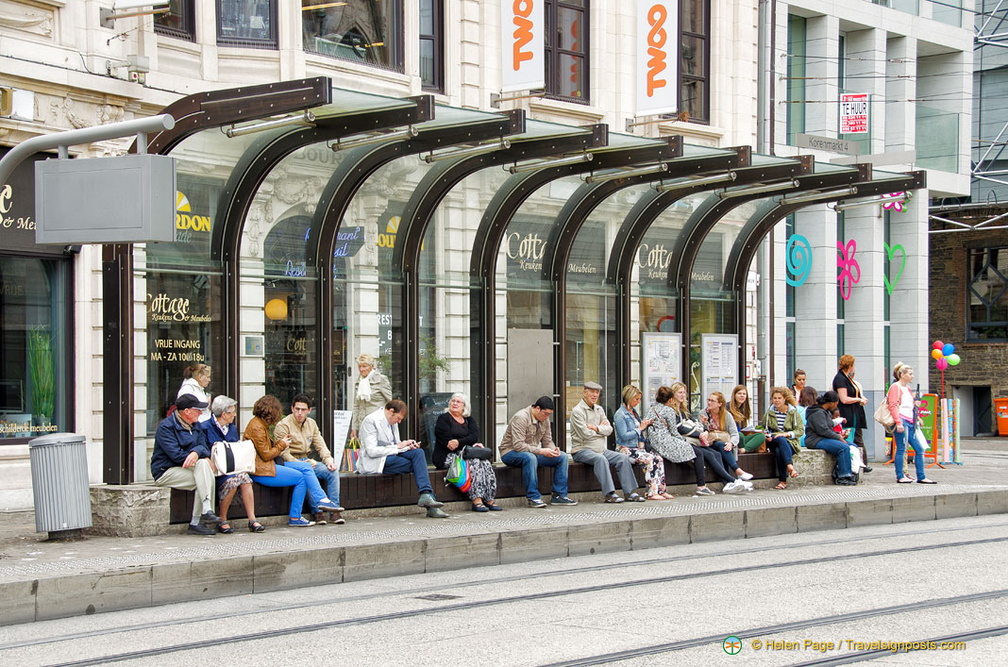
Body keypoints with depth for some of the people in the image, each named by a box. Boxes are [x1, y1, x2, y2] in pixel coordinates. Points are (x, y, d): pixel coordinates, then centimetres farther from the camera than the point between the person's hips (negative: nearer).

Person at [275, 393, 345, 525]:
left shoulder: (311, 424, 15)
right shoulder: (283, 426, -7)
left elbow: (320, 445, 11)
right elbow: (283, 454, -13)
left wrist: (328, 460, -9)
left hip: (307, 460, 7)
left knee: (333, 471, -17)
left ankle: (335, 511, -19)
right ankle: (317, 511, -33)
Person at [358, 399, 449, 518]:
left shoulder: (393, 422, 15)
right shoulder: (371, 421, -11)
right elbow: (372, 451, -19)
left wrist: (408, 446, 0)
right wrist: (397, 447, -17)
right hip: (375, 463, -8)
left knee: (418, 452, -17)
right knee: (417, 465, -20)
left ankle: (426, 495, -27)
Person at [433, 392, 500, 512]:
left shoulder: (469, 420, 18)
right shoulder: (443, 419, 2)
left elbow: (475, 436, -2)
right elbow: (448, 442, -11)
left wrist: (459, 442, -20)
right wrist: (470, 444, -15)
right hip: (447, 457, -6)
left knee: (486, 463, -22)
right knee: (474, 462, -31)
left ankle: (489, 500, -24)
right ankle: (476, 500, -35)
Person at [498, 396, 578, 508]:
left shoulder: (544, 419, 5)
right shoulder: (520, 418, -22)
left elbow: (547, 441, 10)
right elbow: (518, 445, -29)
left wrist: (553, 449, -15)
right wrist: (540, 451, -33)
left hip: (533, 453, 8)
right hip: (511, 453, -8)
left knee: (563, 457, -6)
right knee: (530, 457, -42)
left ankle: (559, 495, -7)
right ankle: (533, 497, -33)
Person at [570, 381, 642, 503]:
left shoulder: (599, 409, 17)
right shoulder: (577, 411, -8)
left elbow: (609, 430, 8)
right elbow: (586, 434, -16)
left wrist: (596, 428, -11)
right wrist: (602, 428, -1)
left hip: (601, 449, 8)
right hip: (582, 450, -8)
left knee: (623, 458, -10)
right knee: (601, 459, -36)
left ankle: (630, 492, -11)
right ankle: (609, 494, -39)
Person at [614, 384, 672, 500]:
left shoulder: (634, 411, 18)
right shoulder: (620, 415, -10)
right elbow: (624, 436, -18)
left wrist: (646, 425, 9)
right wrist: (640, 429, -13)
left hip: (638, 447, 8)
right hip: (626, 449, -8)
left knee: (659, 458, -14)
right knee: (650, 459, -28)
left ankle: (661, 490, -16)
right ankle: (652, 493, -26)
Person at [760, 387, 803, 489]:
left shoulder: (793, 412, 7)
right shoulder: (769, 413, 14)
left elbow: (800, 430, 0)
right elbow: (763, 428, 16)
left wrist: (787, 434, -15)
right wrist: (767, 436, -7)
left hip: (790, 442, -1)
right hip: (773, 441, 1)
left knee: (779, 451, -35)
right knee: (781, 440, -36)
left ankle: (782, 481, -36)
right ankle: (790, 467, -45)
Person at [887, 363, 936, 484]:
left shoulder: (907, 389, 24)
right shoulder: (895, 387, -4)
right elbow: (893, 406, -13)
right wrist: (898, 423, -21)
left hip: (910, 423, 9)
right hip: (901, 422, -9)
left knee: (919, 449, 5)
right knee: (901, 449, -7)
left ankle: (921, 477, 7)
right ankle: (900, 476, -1)